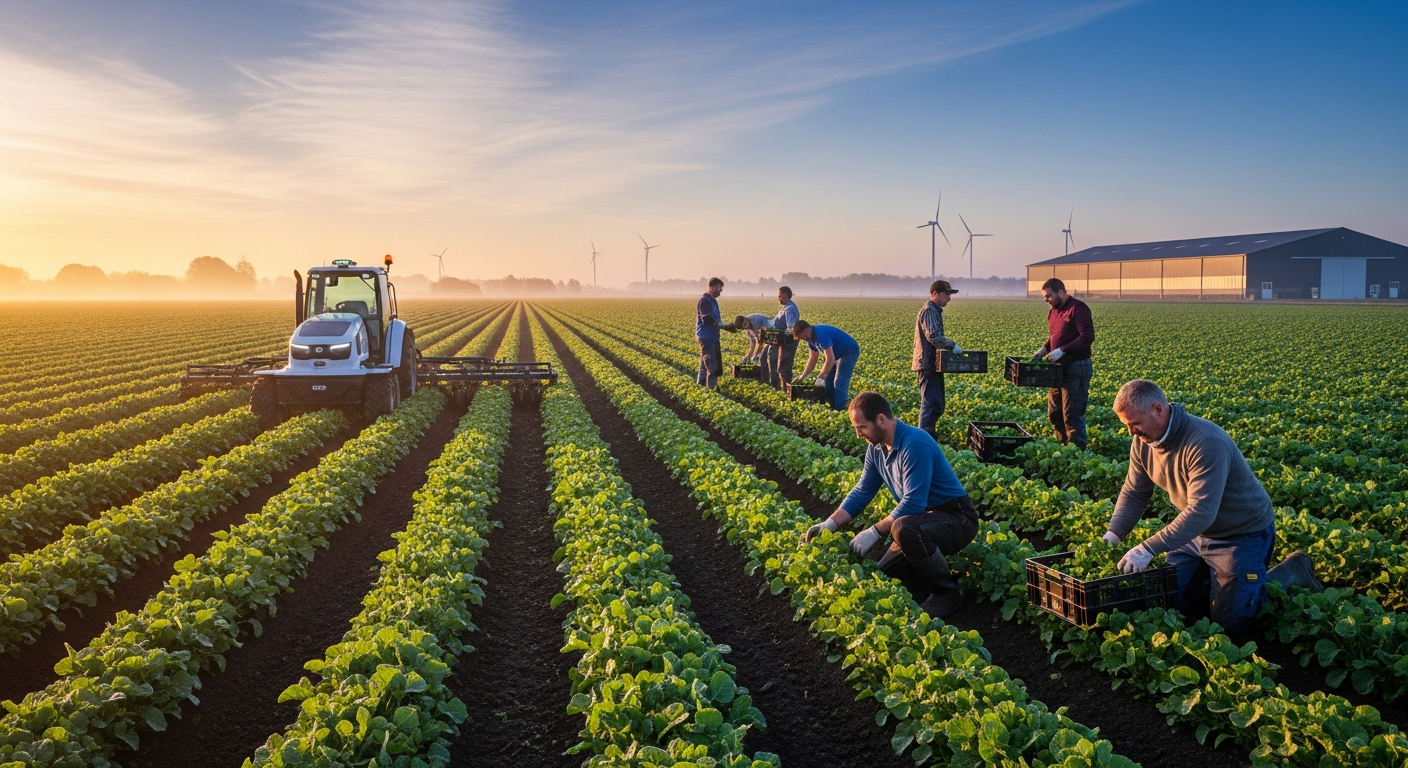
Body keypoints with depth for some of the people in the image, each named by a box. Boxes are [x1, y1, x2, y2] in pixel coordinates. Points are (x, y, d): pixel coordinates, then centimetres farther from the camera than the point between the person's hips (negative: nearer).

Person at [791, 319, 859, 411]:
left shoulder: (821, 334, -30)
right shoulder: (811, 337, -1)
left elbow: (830, 359, -30)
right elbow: (813, 359, 8)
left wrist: (820, 377, -24)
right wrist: (802, 377, 3)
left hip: (849, 352, -10)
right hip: (838, 354, 10)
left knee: (839, 385, -14)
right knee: (828, 382, 9)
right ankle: (832, 409, 14)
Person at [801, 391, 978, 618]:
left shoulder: (914, 444, -27)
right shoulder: (876, 447, 0)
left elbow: (913, 503, -30)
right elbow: (862, 491, 6)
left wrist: (875, 532, -26)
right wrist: (830, 523, -5)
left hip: (956, 519, -8)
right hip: (926, 518, 8)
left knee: (904, 529, -37)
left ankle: (946, 591, -14)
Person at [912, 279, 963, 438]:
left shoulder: (935, 311, 19)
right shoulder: (929, 311, -14)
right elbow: (933, 336, -25)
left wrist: (950, 345, 12)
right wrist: (952, 345, -20)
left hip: (932, 364, 11)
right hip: (927, 364, -11)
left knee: (936, 404, 14)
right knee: (930, 403, -9)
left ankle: (928, 433, 21)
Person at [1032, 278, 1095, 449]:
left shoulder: (1078, 308, -14)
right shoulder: (1053, 311, 13)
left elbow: (1088, 337, -21)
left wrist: (1061, 351, -26)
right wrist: (1043, 350, 4)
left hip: (1077, 367, -9)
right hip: (1059, 367, 9)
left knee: (1072, 414, -6)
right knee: (1054, 412, 11)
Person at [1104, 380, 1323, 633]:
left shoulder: (1206, 443, -34)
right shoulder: (1143, 442, -10)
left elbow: (1201, 512, -39)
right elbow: (1133, 493, -1)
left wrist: (1148, 548, -43)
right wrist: (1111, 536, -17)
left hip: (1244, 533, -7)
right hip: (1198, 533, 7)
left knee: (1229, 620, -5)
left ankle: (1291, 571, 16)